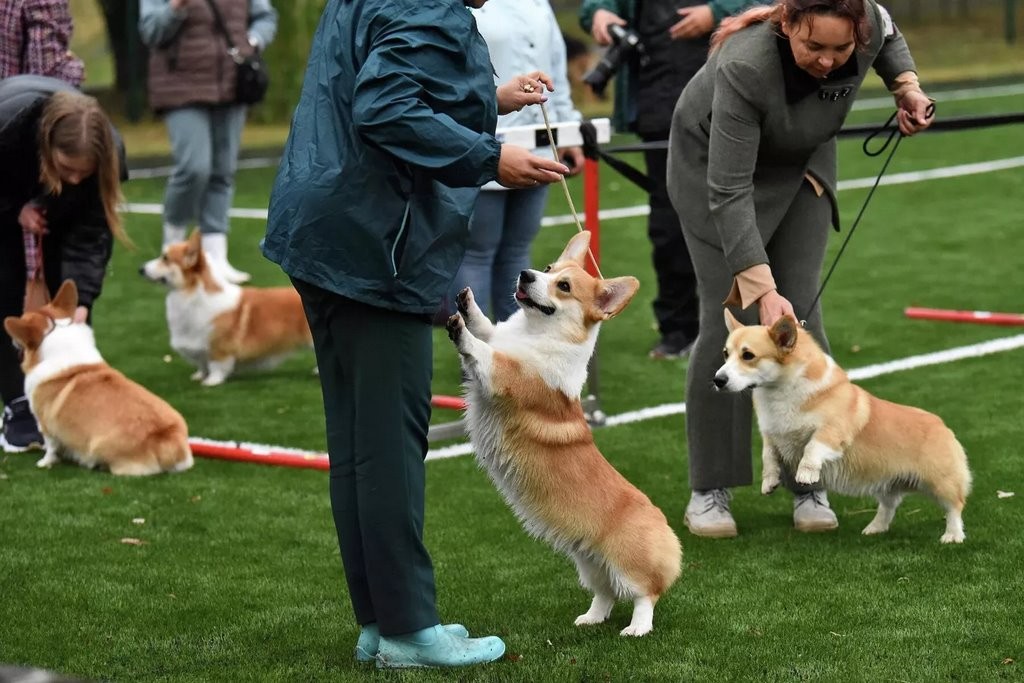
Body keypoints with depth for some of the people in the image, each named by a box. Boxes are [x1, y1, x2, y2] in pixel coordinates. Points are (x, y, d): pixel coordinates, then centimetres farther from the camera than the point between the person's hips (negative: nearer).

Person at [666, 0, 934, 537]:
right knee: (729, 318, -11)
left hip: (801, 162, 4)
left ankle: (810, 486, 4)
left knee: (800, 315, -5)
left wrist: (906, 85, -14)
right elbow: (729, 192, -38)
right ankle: (708, 491, 1)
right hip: (713, 163, -4)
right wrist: (762, 289, -43)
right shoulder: (746, 66, -40)